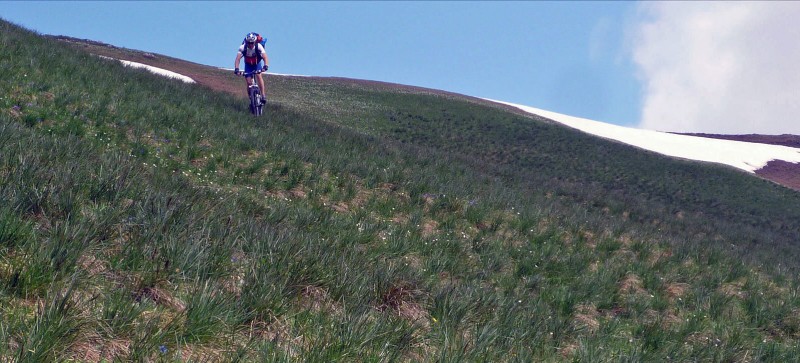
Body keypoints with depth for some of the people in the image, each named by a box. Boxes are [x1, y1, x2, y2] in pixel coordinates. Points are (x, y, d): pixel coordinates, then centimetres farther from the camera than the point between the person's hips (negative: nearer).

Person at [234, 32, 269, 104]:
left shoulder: (258, 46, -31)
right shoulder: (242, 47, -29)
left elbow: (265, 57, -40)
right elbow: (238, 59, -37)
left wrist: (265, 66, -59)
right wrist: (236, 69, -53)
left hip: (258, 62, -1)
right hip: (248, 64, 1)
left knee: (258, 75, -27)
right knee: (248, 81, -8)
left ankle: (263, 95, -22)